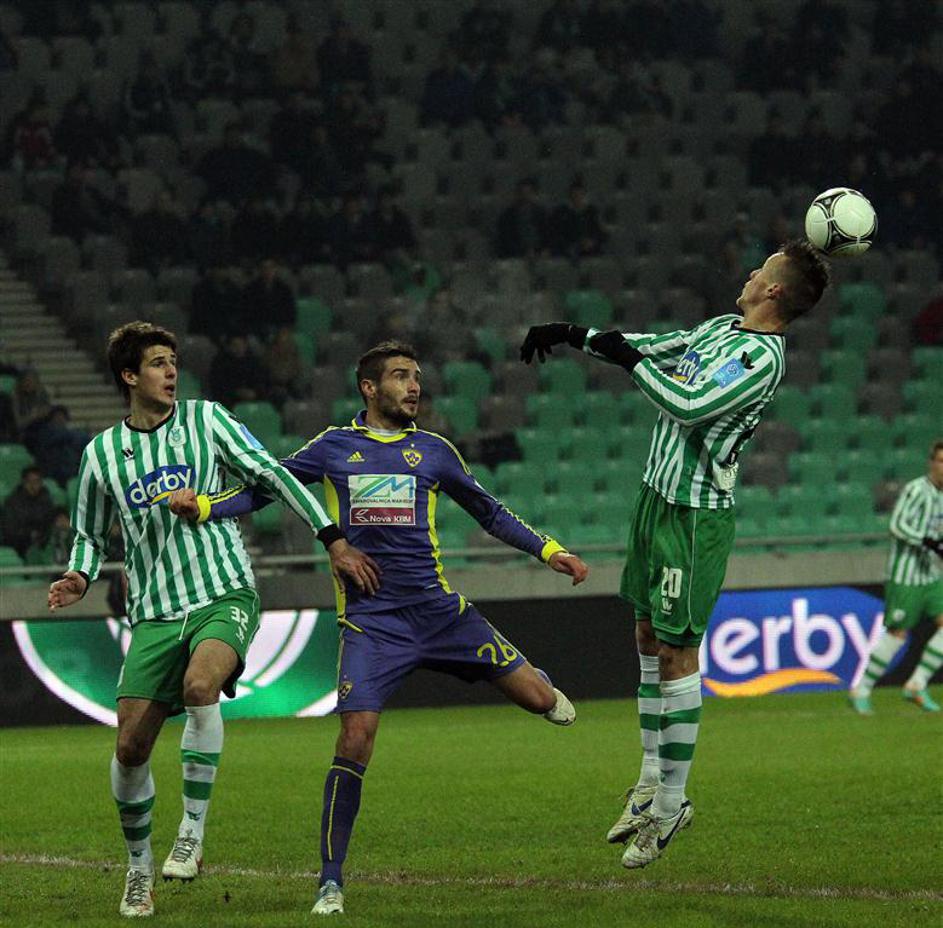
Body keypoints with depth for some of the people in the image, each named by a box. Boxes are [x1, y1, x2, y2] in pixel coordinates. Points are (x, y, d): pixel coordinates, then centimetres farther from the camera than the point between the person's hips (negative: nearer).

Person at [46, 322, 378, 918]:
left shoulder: (205, 420, 3)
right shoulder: (102, 454, 8)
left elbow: (271, 475, 3)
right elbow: (91, 537, 20)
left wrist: (335, 540, -2)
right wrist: (80, 579, -2)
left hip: (225, 597, -2)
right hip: (154, 615, 2)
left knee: (200, 685, -33)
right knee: (131, 747, -6)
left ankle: (192, 834, -22)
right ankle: (139, 868, 16)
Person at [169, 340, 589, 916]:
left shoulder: (434, 451, 10)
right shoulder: (334, 448, 8)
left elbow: (490, 512, 20)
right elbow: (264, 490, 13)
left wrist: (549, 551, 13)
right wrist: (204, 505, -3)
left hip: (437, 608, 2)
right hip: (369, 620, -2)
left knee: (541, 699, -4)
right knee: (356, 739, -17)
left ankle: (537, 685, 38)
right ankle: (332, 882, -6)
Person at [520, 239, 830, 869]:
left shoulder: (762, 357, -18)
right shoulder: (719, 329, 10)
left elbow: (689, 406, -26)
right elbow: (647, 347, 23)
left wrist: (629, 360, -15)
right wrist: (572, 334, 26)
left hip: (696, 515, -9)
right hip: (659, 496, 9)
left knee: (675, 651, -6)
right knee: (648, 636, 14)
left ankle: (671, 806, -1)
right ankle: (651, 781, 23)